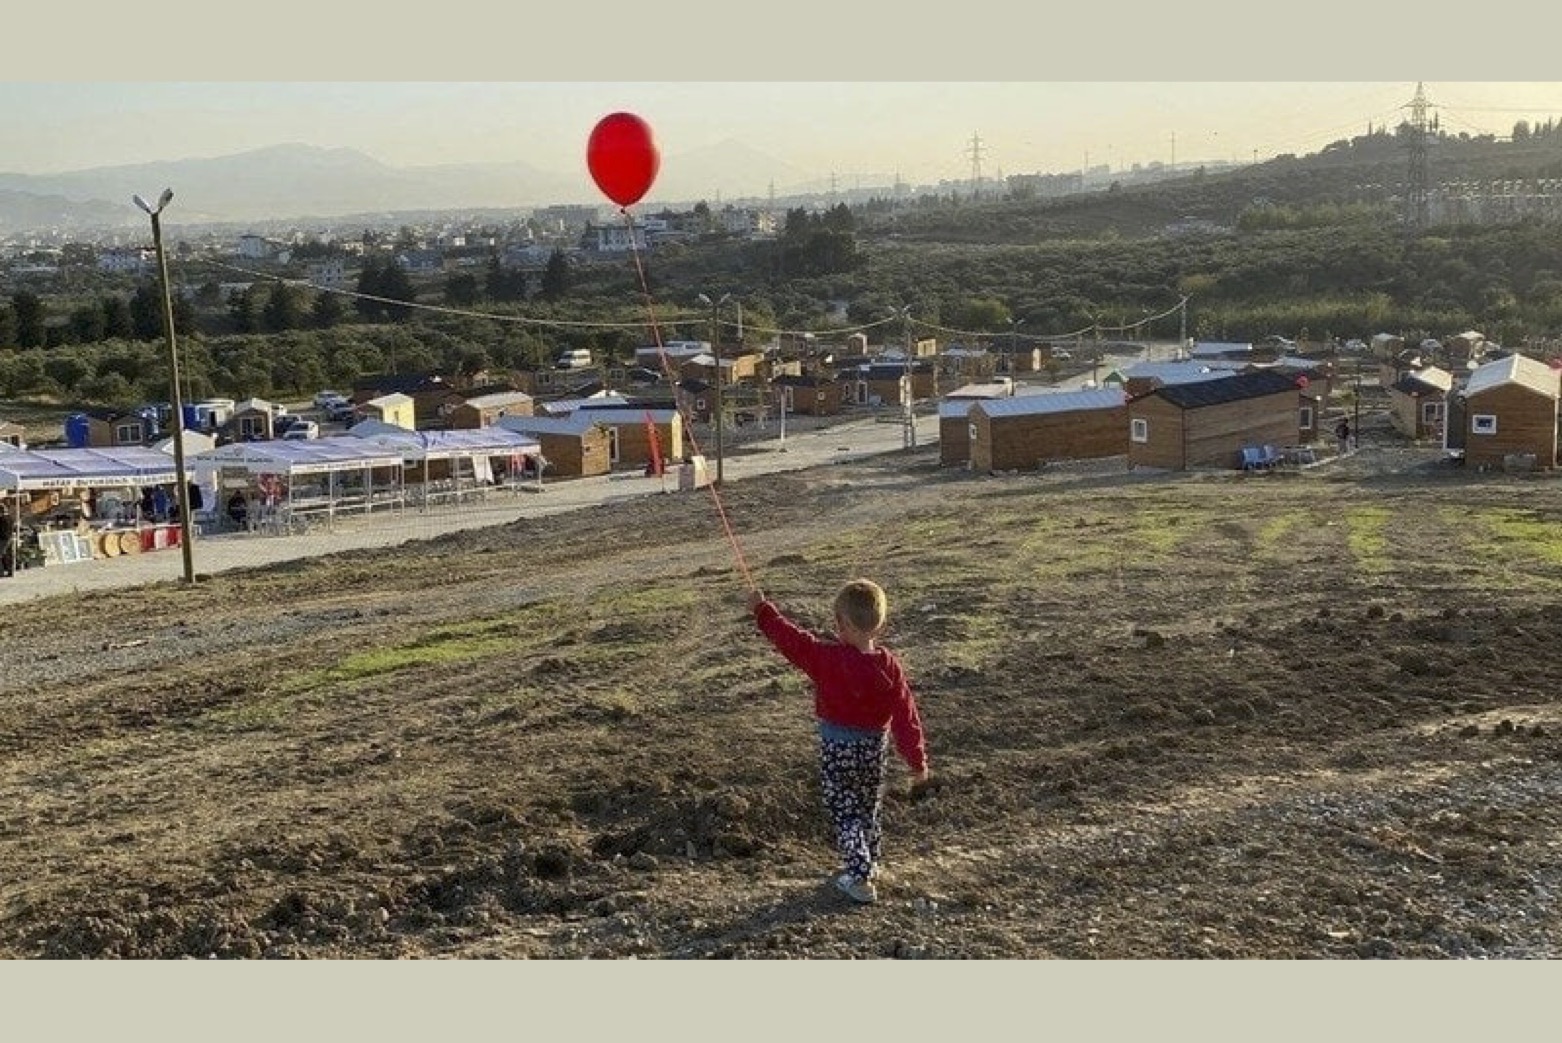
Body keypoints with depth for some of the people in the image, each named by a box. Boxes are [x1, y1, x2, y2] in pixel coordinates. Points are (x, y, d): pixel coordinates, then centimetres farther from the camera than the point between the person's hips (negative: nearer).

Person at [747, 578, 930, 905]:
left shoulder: (827, 658, -20)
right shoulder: (889, 665, -11)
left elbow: (790, 638, -9)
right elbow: (906, 716, -8)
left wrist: (762, 609, 6)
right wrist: (917, 760, 1)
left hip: (837, 748, -4)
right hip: (875, 747, 4)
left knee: (844, 813, 6)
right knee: (869, 810, 22)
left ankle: (859, 878, 1)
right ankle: (868, 866, 37)